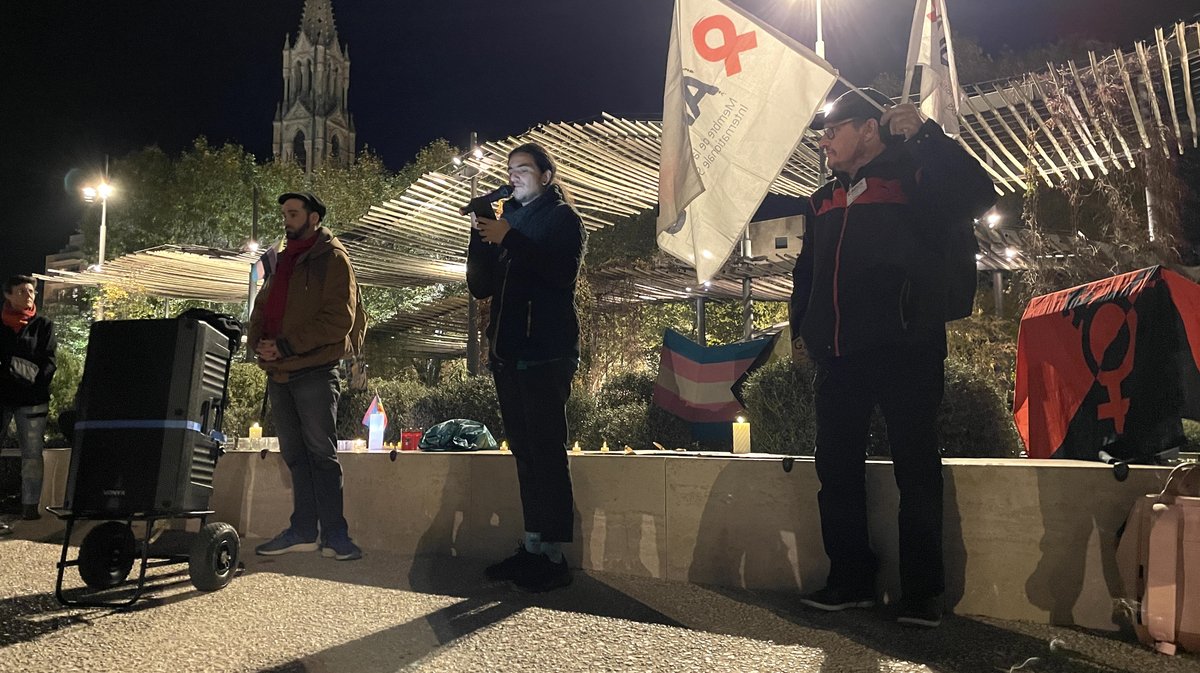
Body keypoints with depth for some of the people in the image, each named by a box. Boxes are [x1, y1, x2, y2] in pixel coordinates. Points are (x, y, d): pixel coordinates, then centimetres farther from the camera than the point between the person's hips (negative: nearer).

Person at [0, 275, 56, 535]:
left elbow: (48, 361, 2)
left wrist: (37, 385, -11)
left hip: (32, 397, 0)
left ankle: (30, 505, 5)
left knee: (32, 453, 1)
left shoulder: (43, 325, 8)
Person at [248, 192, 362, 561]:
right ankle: (302, 530, 17)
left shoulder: (332, 257, -3)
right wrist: (259, 343, -2)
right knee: (294, 454, 10)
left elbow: (339, 318, -14)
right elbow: (261, 309, 19)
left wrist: (288, 346, -17)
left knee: (322, 453, -4)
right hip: (279, 373, 7)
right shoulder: (282, 261, 20)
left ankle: (334, 534, 1)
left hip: (315, 371, -7)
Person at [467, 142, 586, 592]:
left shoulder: (562, 218, 3)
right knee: (525, 452, 9)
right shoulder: (508, 221, 22)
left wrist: (509, 239, -17)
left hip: (546, 354, -7)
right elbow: (480, 286, 14)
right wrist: (482, 238, -2)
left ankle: (553, 556, -3)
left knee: (547, 452, -8)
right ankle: (533, 546, 16)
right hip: (508, 353, 7)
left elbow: (563, 272, -16)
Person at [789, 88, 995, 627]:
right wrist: (801, 326, 15)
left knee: (916, 471, -1)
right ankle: (850, 581, 19)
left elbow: (978, 195, -16)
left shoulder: (916, 177, 3)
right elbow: (805, 271, 26)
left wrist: (926, 134, -18)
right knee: (836, 470, 7)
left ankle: (922, 592, 8)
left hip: (906, 352, -6)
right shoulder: (825, 200, 22)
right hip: (839, 358, 7)